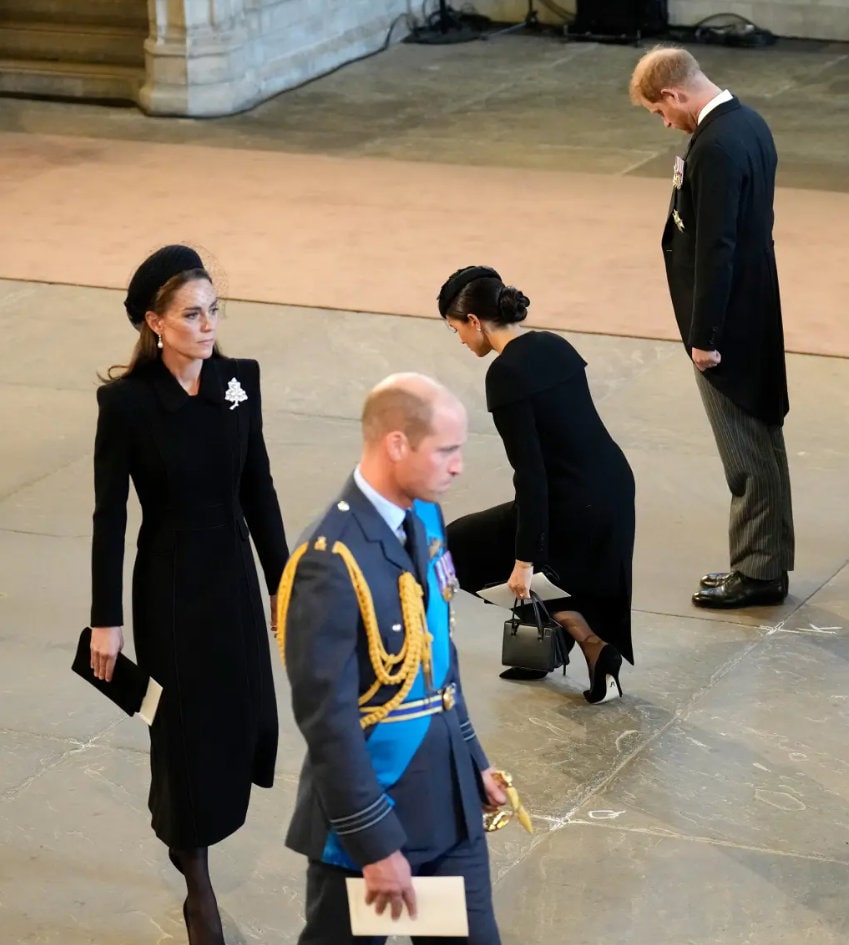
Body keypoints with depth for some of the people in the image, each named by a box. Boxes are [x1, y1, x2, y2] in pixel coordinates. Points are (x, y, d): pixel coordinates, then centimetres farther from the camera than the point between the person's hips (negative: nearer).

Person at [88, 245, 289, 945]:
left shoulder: (240, 380, -4)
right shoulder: (126, 400, -16)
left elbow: (258, 487, 4)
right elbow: (110, 513, -11)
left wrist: (284, 582, 7)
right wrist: (107, 618, -9)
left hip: (234, 573, 4)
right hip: (169, 583, -4)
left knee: (246, 716, 11)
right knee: (190, 726, 3)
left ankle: (178, 821, 42)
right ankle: (198, 887, 19)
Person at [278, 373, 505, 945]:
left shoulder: (424, 518, 1)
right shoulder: (332, 563, -24)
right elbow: (328, 720, -22)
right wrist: (376, 844, -19)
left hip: (448, 798, 7)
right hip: (370, 809, -7)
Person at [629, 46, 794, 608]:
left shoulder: (715, 147, -23)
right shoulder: (748, 123, 7)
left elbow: (714, 249, -24)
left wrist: (704, 336, -18)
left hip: (730, 320, -10)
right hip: (756, 309, 10)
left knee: (747, 450, 0)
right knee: (761, 440, 16)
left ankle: (758, 571, 9)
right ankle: (767, 560, 26)